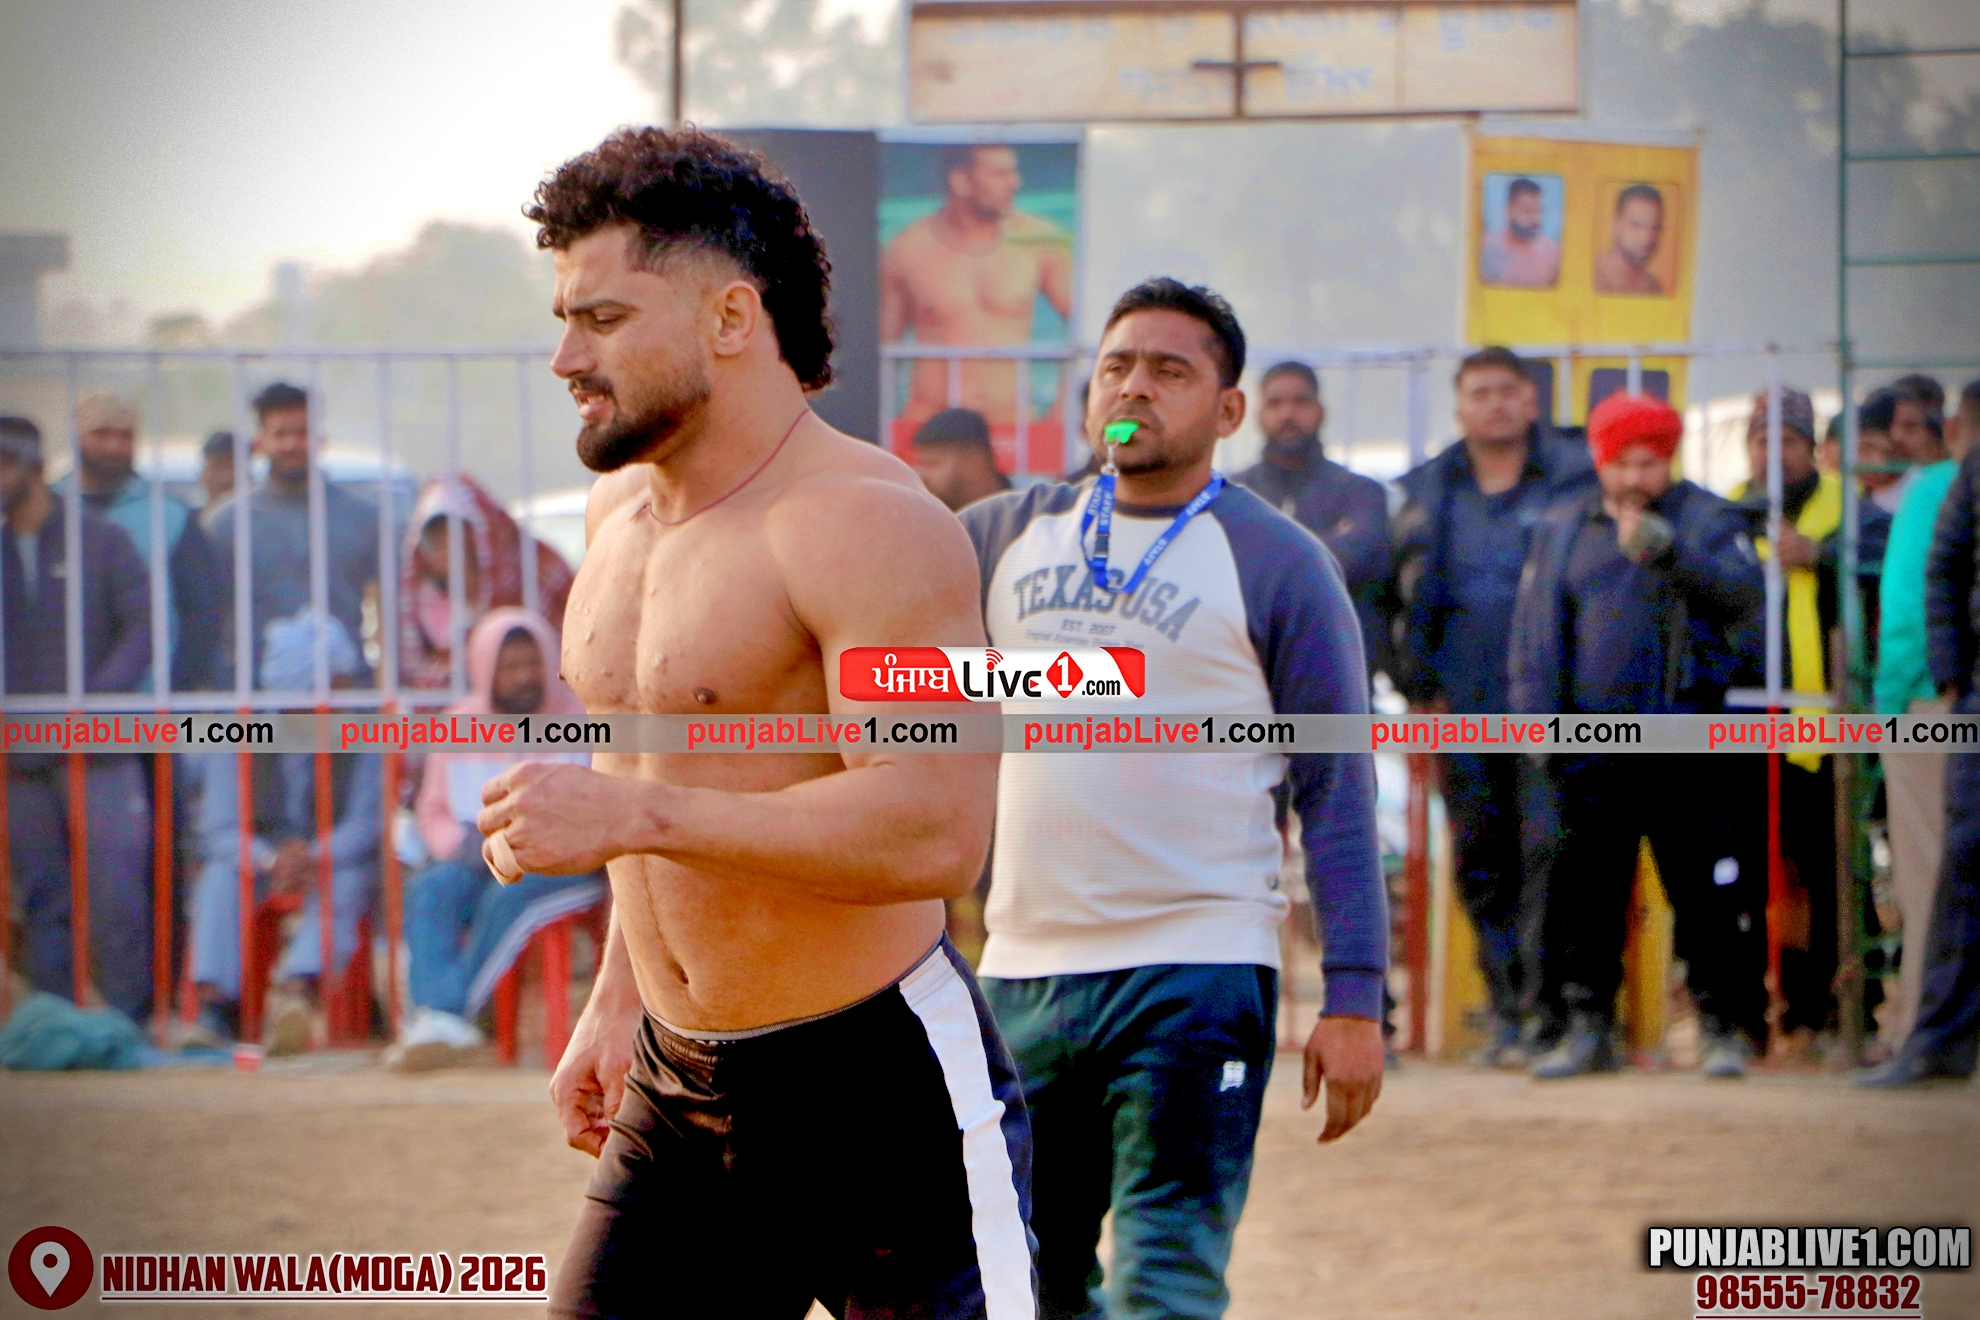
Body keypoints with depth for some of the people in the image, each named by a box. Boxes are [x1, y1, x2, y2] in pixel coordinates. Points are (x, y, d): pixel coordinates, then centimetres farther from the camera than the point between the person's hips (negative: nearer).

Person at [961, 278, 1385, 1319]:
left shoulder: (1279, 566, -1)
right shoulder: (1010, 533, 11)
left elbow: (1336, 794, -3)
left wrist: (1354, 999, -10)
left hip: (1196, 975, -5)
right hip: (1021, 970, 5)